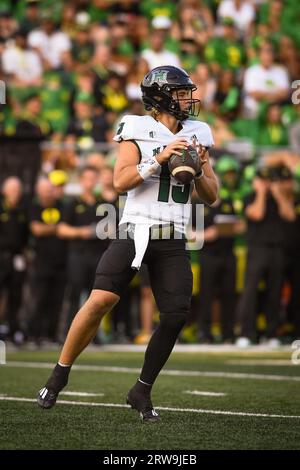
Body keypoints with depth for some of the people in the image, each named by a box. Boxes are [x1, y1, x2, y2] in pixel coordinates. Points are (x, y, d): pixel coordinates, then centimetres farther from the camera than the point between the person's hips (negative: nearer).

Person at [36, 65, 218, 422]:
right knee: (101, 300, -17)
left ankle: (142, 392, 8)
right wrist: (158, 159, -20)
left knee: (176, 315, -7)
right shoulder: (138, 132, -1)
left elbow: (211, 197, 15)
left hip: (172, 241, 4)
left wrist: (199, 170, -4)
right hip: (134, 232, -4)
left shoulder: (194, 136, 13)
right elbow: (120, 182, -12)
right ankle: (59, 375, -2)